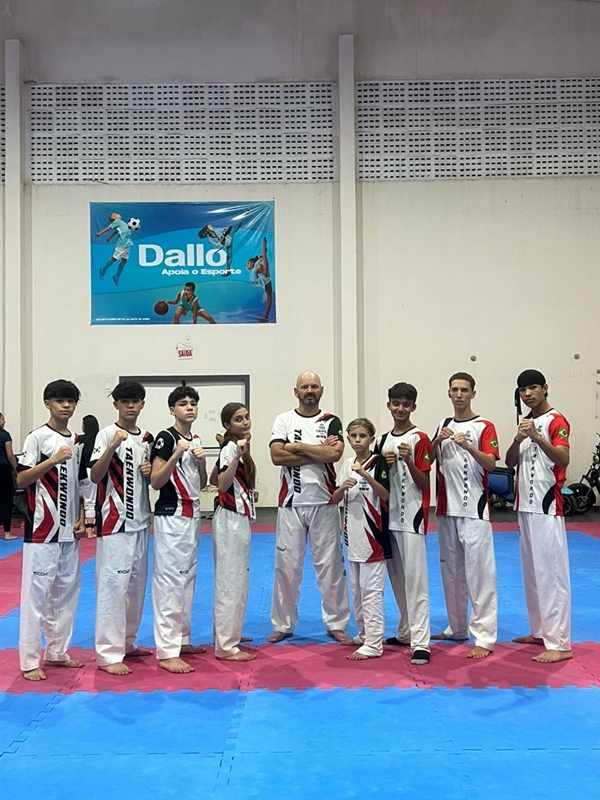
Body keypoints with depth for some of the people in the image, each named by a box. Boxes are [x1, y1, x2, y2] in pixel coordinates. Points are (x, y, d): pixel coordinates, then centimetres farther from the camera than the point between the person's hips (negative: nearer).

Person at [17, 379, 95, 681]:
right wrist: (54, 460, -22)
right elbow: (21, 480, -12)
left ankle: (56, 652, 24)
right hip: (42, 527, -7)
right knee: (36, 592, -3)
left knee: (66, 591, 12)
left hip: (69, 530, 7)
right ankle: (30, 660, 6)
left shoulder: (76, 441, 11)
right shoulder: (38, 437, -7)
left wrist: (81, 519, 6)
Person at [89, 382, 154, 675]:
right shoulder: (106, 434, -8)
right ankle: (109, 653, -1)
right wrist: (112, 446, -28)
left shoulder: (147, 438, 10)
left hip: (140, 520, 7)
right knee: (113, 584, -8)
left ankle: (126, 642, 28)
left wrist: (151, 471, -2)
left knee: (136, 583, 14)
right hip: (114, 521, -7)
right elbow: (95, 477, -16)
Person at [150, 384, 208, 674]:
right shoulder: (166, 438, -10)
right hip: (170, 515, -9)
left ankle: (182, 639, 26)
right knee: (169, 580, -8)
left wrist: (201, 460, -3)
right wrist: (176, 455, -25)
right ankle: (167, 652, -5)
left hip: (192, 514, 9)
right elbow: (155, 482, -15)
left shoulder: (195, 440, 12)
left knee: (188, 578, 14)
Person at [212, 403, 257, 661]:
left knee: (237, 579, 18)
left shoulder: (238, 447, 14)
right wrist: (238, 455, -35)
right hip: (231, 519, -10)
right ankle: (226, 645, 0)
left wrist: (249, 493, 13)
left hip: (239, 519, 10)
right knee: (231, 581, -6)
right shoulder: (230, 448, -15)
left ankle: (228, 633, 30)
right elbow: (222, 485, -28)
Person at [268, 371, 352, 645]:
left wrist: (298, 447, -12)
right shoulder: (283, 420, 4)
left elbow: (335, 453, -15)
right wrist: (319, 452, -13)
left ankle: (336, 624, 18)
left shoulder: (331, 422, 3)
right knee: (286, 565, 6)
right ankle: (283, 625, 20)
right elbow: (277, 456, -12)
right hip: (291, 502, 0)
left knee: (330, 565, 6)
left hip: (323, 502, 0)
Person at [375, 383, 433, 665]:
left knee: (415, 580, -8)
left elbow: (425, 483, -8)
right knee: (397, 579, 14)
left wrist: (408, 461, -23)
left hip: (412, 516, -7)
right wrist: (384, 464, -3)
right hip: (388, 515, 7)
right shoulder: (383, 440, 12)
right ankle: (406, 632, 26)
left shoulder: (419, 439, -7)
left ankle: (420, 643, -6)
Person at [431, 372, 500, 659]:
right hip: (446, 508, 6)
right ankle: (457, 628, 25)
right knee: (451, 570, 13)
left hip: (474, 509, -6)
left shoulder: (484, 426, -2)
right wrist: (437, 441, -8)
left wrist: (467, 445, -28)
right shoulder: (443, 426, 14)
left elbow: (490, 463, -13)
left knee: (479, 571, -7)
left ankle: (484, 637, -3)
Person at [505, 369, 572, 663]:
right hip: (525, 505, 8)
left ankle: (560, 643, -5)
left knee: (551, 571, -8)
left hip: (546, 506, -8)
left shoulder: (556, 421, -8)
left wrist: (536, 437, -33)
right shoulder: (526, 422, 16)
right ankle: (540, 631, 24)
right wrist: (518, 439, -8)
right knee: (531, 571, 13)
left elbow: (563, 460, -23)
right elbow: (510, 462, 10)